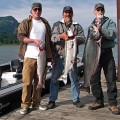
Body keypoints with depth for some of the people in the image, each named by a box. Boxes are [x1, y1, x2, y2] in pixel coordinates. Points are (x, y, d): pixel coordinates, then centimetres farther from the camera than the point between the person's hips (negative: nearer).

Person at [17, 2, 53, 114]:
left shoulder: (45, 23, 17)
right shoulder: (25, 23, 5)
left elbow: (49, 40, 18)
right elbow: (20, 36, -6)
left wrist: (51, 56, 13)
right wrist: (34, 40, -18)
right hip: (29, 56, -4)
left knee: (39, 81, 7)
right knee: (27, 82, -5)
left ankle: (36, 103, 19)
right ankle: (25, 105, 4)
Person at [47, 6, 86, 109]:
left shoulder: (77, 26, 10)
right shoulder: (57, 25, 10)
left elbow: (82, 38, -3)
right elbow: (52, 37, -4)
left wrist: (73, 38, -21)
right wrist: (61, 36, -23)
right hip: (59, 56, 0)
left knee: (74, 78, 7)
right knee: (54, 79, 4)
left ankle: (76, 99, 22)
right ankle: (52, 100, 15)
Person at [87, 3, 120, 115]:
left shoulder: (109, 22, 6)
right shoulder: (91, 24, 18)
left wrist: (101, 29, -19)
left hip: (107, 52, -3)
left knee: (111, 79, -3)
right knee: (94, 79, 5)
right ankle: (99, 101, 19)